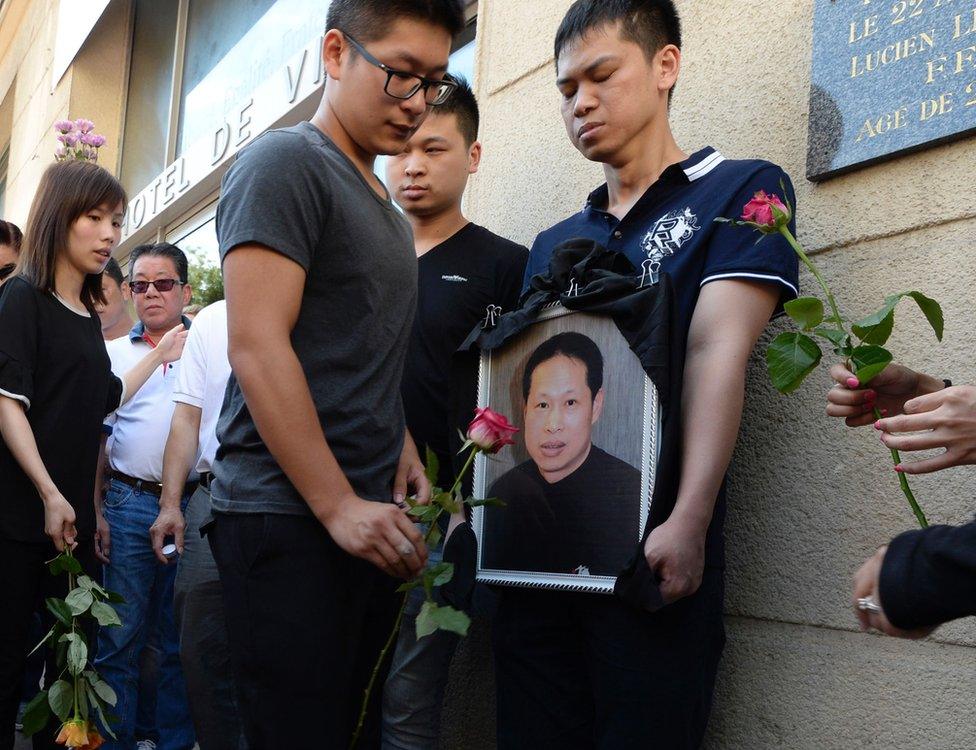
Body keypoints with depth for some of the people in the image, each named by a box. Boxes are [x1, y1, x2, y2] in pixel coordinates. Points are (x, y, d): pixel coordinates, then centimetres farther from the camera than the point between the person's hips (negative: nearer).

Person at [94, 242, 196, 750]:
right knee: (120, 637, 1)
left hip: (195, 504, 0)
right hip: (128, 503, 0)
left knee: (181, 639, 7)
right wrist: (96, 512, 0)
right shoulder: (114, 353, 11)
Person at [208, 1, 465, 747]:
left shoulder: (380, 202, 20)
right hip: (289, 518, -8)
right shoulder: (285, 164, -7)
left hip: (364, 517, 8)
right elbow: (257, 348, -16)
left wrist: (401, 443, 8)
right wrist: (338, 506, -17)